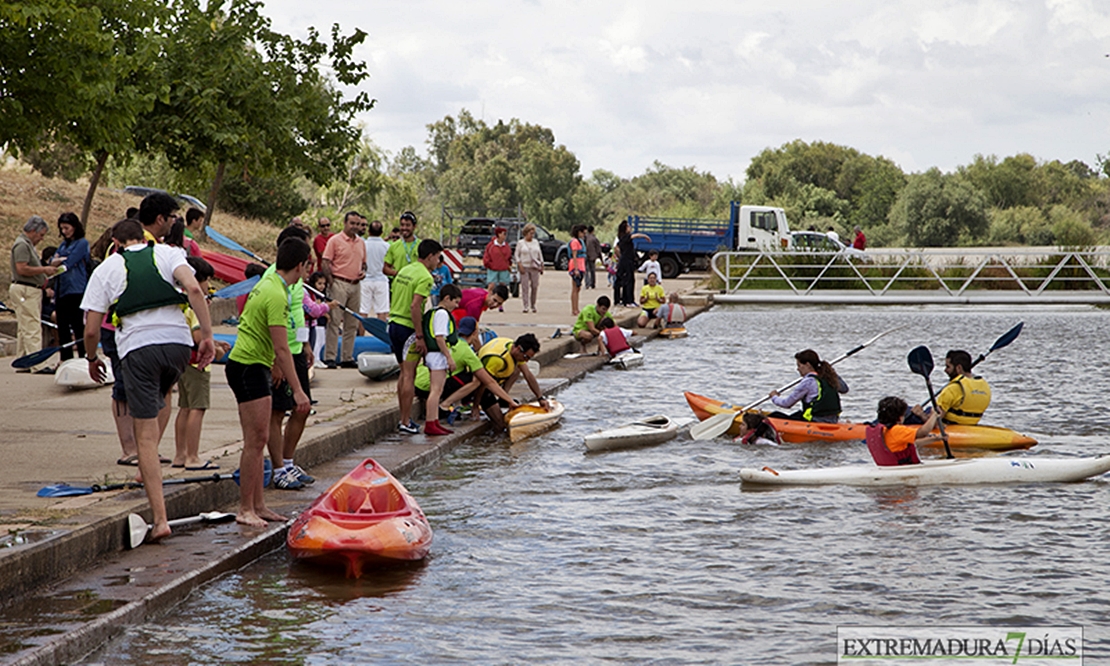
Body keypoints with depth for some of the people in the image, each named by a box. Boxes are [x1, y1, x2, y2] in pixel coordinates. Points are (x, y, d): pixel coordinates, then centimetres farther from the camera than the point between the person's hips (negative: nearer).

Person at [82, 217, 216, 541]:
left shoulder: (106, 269, 10)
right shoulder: (168, 254, 12)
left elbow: (91, 330, 6)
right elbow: (193, 289, -7)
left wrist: (92, 359, 25)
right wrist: (207, 337, -7)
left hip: (137, 347, -2)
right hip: (178, 342, 2)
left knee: (145, 436, 1)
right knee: (160, 397, 35)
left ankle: (160, 519, -5)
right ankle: (149, 468, 28)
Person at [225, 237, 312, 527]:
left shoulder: (269, 282, 12)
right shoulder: (277, 296, -20)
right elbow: (281, 348, -24)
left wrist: (275, 364, 36)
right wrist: (297, 390, -23)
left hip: (255, 365, 11)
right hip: (249, 368, -11)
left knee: (259, 440, 11)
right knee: (255, 440, -10)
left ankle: (258, 505, 15)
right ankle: (245, 510, -7)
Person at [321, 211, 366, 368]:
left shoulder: (361, 243, 15)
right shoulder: (334, 240, -4)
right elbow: (326, 263, -7)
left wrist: (363, 271, 2)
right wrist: (332, 283, -14)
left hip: (356, 285, 6)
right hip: (340, 283, -6)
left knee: (352, 324, 8)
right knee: (334, 321, -8)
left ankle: (347, 357, 13)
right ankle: (329, 357, -5)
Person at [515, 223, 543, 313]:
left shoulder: (536, 242, 12)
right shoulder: (520, 243, 4)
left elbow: (540, 255, 17)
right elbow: (517, 255, 3)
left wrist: (542, 266, 11)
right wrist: (520, 265, -9)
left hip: (535, 267, 3)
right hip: (524, 267, -3)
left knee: (535, 286, -1)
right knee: (525, 287, -8)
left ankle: (533, 306, 12)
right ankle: (525, 306, -8)